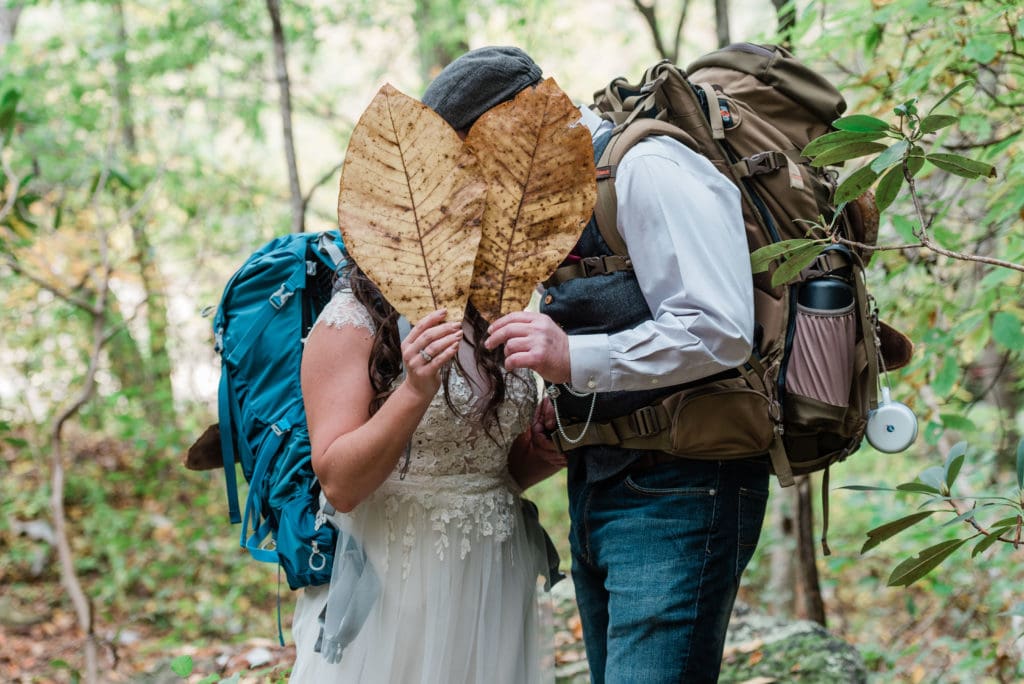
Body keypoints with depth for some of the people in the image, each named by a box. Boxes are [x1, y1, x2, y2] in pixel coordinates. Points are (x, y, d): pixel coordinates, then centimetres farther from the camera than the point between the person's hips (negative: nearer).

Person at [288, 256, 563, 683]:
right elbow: (338, 485, -19)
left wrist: (553, 447, -4)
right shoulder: (352, 317, -11)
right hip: (393, 584, -5)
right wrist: (415, 392, -31)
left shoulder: (490, 320, 8)